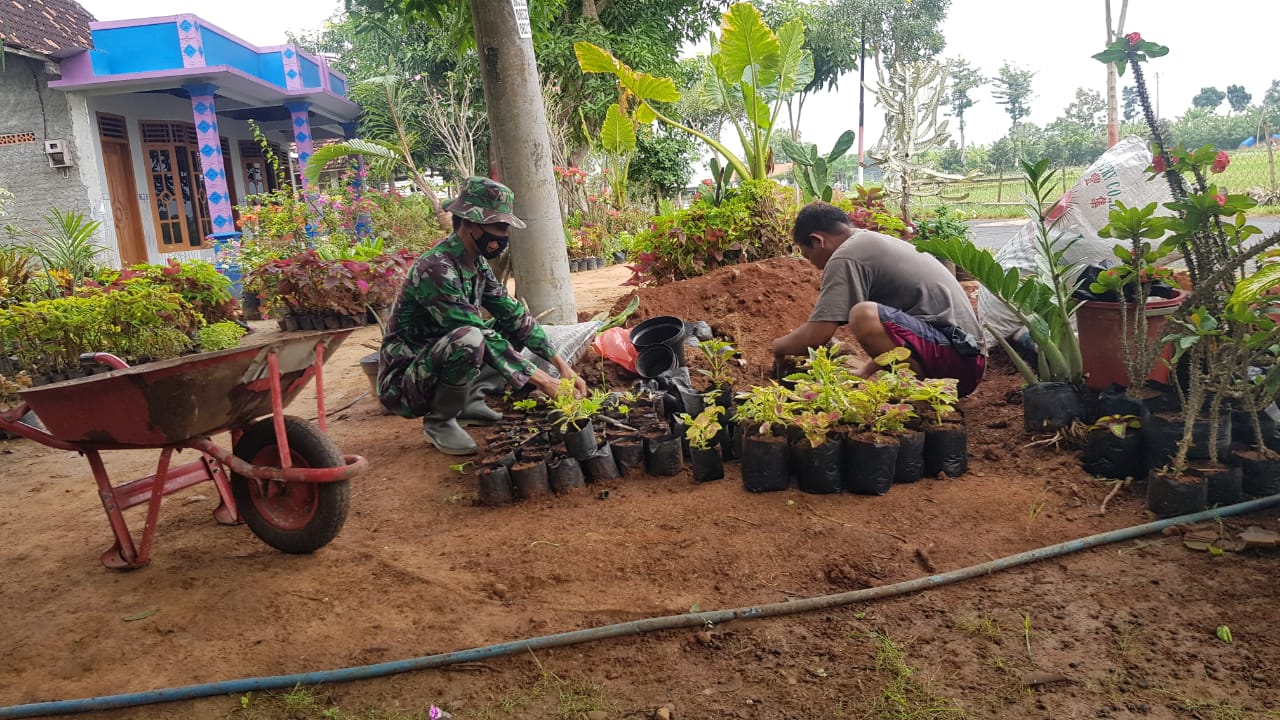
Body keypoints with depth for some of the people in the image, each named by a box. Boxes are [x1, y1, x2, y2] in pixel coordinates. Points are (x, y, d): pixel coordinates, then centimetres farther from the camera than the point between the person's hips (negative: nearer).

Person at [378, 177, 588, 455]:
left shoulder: (478, 265, 2)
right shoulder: (435, 268, -25)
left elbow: (514, 317, 4)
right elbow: (477, 335, -29)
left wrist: (561, 365, -6)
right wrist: (541, 380, -28)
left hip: (433, 366, 9)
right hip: (403, 385, -8)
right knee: (467, 339, -36)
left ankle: (469, 401, 5)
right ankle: (439, 421, -12)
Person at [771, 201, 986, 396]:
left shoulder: (846, 257, -10)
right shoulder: (875, 242, 19)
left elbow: (816, 335, -13)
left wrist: (779, 346, 6)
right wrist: (864, 371, 28)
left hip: (954, 358, -10)